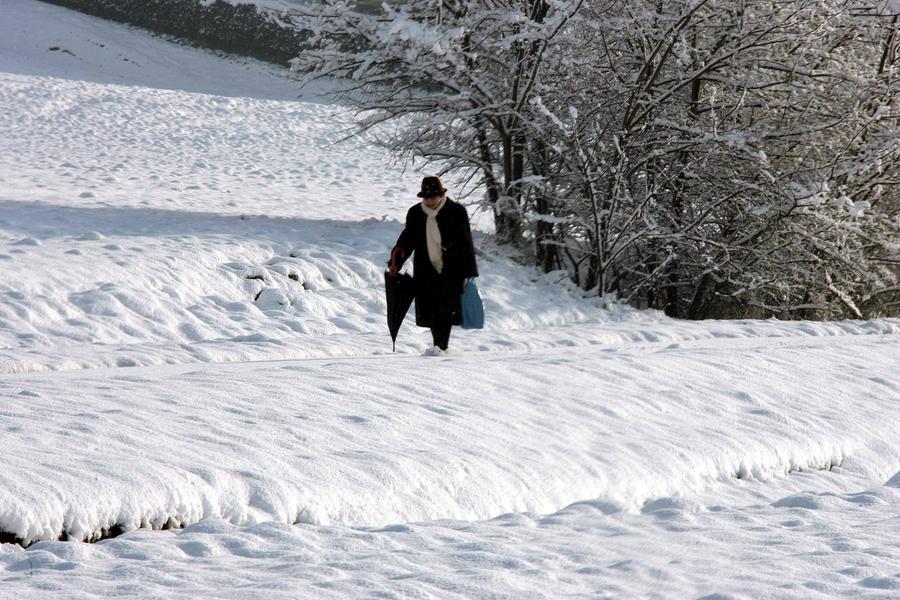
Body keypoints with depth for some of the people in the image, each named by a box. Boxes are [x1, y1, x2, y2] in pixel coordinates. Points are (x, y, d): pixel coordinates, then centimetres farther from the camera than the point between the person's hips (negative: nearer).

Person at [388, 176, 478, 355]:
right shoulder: (415, 213, 7)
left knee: (445, 309, -12)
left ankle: (441, 346, -14)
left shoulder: (457, 212, -3)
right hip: (426, 272, 4)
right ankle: (440, 346, 13)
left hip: (450, 269, -4)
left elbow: (466, 244, -1)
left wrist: (468, 272, -3)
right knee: (430, 311, 3)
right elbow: (407, 239, 15)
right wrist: (396, 262, 3)